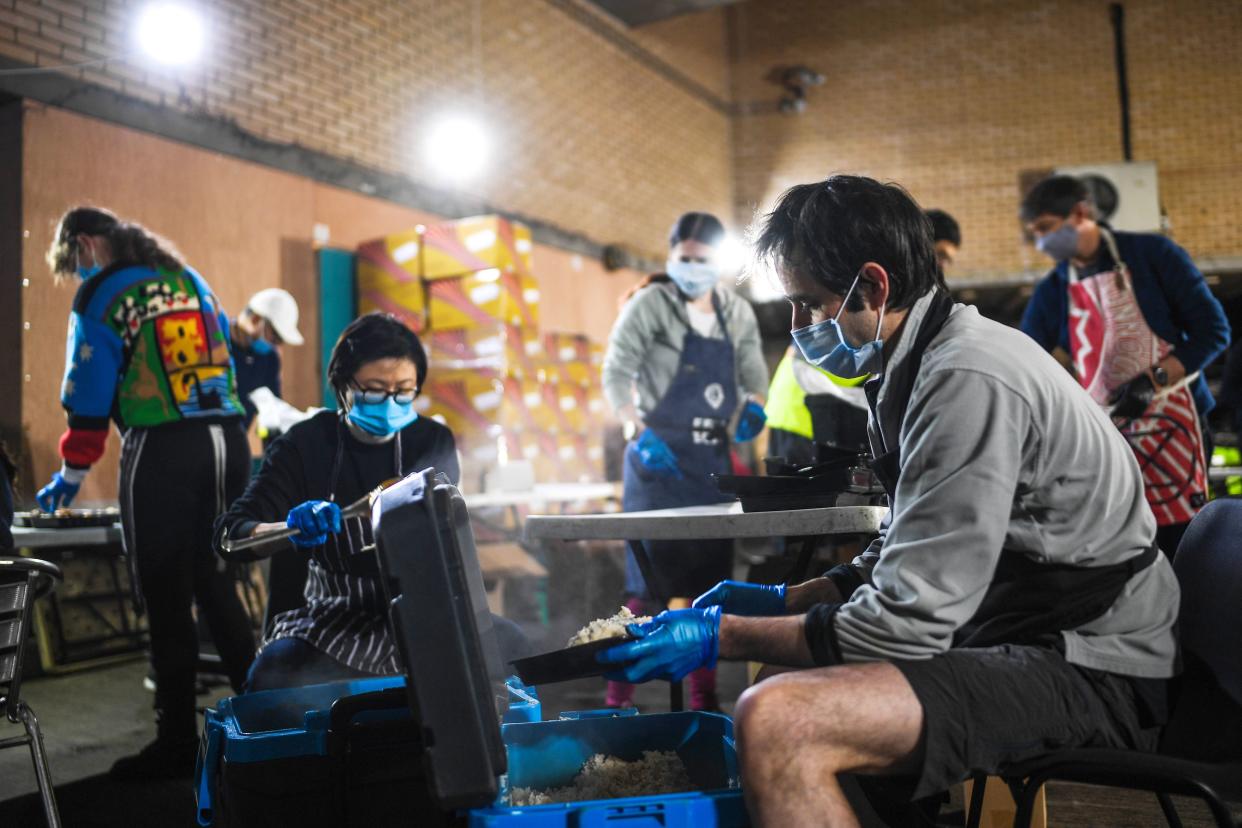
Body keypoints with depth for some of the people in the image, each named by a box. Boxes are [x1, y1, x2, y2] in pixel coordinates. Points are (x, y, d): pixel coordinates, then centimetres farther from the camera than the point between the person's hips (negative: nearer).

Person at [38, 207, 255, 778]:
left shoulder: (101, 296, 0)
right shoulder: (190, 279, 18)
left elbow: (88, 394, -1)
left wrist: (70, 478, 8)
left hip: (161, 451, -6)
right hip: (228, 439, 6)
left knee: (166, 596, 2)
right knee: (215, 582, 15)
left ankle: (178, 743, 7)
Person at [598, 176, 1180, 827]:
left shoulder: (967, 381, -21)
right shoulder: (926, 361, 12)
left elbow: (906, 622, -23)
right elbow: (909, 555, 20)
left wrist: (721, 637, -16)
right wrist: (782, 599, 13)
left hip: (1087, 673, -11)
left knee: (775, 722, -29)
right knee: (781, 668, 21)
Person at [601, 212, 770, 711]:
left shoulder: (737, 314, 12)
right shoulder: (651, 302, -3)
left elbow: (753, 375, 15)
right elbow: (616, 373, -8)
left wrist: (752, 407, -7)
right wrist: (638, 431, -20)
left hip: (711, 459, 5)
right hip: (658, 456, -5)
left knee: (710, 576, 7)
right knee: (647, 577, -8)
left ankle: (704, 697, 16)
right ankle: (618, 697, -1)